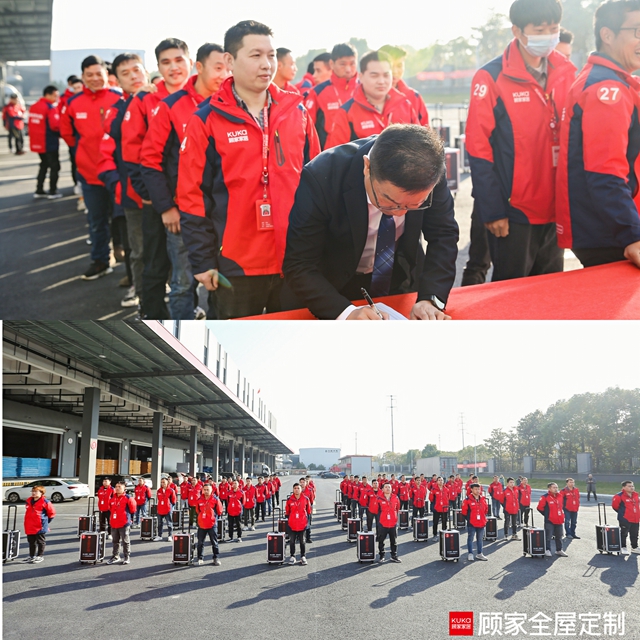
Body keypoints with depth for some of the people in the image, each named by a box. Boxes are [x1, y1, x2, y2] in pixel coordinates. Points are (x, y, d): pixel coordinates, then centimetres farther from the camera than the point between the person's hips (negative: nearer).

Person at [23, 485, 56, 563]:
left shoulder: (45, 502, -12)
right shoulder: (28, 501, 7)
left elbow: (52, 513, -4)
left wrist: (45, 521, 3)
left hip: (40, 527, -6)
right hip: (30, 527, 6)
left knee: (41, 542, 4)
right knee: (31, 542, 16)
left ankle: (40, 556, 13)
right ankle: (31, 555, 27)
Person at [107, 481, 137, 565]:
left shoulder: (127, 498, -11)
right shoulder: (112, 498, 8)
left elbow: (132, 509, -5)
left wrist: (129, 518, 3)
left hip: (124, 523, -6)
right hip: (114, 523, 6)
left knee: (125, 541, 1)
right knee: (115, 541, 15)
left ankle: (127, 557, 9)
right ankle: (115, 556, 25)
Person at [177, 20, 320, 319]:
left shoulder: (296, 112, 5)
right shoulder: (207, 121, -4)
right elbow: (193, 197, -4)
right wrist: (203, 261, -6)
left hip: (295, 259, 3)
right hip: (237, 264, -2)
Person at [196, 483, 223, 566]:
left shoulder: (215, 500, -9)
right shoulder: (199, 500, 0)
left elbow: (219, 511, 0)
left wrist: (214, 518, 6)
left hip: (212, 525, -3)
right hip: (201, 525, 3)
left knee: (214, 542, 5)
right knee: (200, 543, 10)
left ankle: (216, 558, 14)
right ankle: (200, 558, 21)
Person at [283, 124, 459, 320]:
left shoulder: (429, 169, -22)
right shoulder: (322, 177, -30)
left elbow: (443, 234, -11)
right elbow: (299, 266, -26)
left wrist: (430, 298, -25)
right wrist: (347, 312, -39)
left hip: (403, 282, 3)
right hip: (333, 289, -3)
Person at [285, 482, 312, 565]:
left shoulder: (306, 499, -3)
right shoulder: (289, 499, -3)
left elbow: (309, 511, 6)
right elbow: (287, 512, 5)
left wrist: (308, 521, 3)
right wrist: (287, 521, 4)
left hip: (302, 524, 0)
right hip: (292, 524, 0)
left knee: (302, 541, 9)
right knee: (292, 541, 8)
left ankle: (303, 557, 20)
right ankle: (292, 556, 20)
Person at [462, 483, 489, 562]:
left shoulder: (483, 499, 6)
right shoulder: (468, 500, -10)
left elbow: (486, 509, 18)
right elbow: (464, 511, -6)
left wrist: (484, 517, 13)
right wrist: (468, 518, -2)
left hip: (481, 523, 5)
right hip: (471, 523, -5)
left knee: (480, 539, 14)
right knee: (470, 539, 0)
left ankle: (479, 554, 24)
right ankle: (470, 554, 7)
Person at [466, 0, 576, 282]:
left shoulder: (566, 74, 5)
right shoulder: (491, 78, -10)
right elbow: (479, 149, -11)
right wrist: (492, 210, -13)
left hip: (556, 209, 5)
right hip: (513, 211, -5)